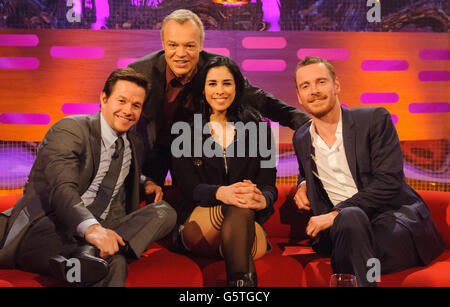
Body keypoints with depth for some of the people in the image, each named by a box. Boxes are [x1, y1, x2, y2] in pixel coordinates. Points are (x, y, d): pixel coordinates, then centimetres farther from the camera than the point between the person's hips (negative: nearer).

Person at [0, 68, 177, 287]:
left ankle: (91, 253, -41)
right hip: (44, 230, -8)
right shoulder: (69, 129, -6)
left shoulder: (135, 145, 18)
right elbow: (61, 189, -24)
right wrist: (90, 227, -43)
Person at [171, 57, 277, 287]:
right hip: (197, 226, -1)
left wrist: (261, 200, -26)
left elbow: (268, 184, 2)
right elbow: (187, 186, -5)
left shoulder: (257, 128, 10)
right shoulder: (187, 130, 8)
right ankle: (244, 279, -36)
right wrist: (220, 193, -29)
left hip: (251, 230, 1)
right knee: (238, 207, -35)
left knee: (238, 211, -37)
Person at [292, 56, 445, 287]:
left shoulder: (375, 119, -2)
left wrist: (335, 214, -17)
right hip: (344, 225, 3)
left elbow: (389, 181, -12)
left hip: (393, 214, -3)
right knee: (351, 216, -34)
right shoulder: (301, 139, 13)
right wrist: (303, 185, 8)